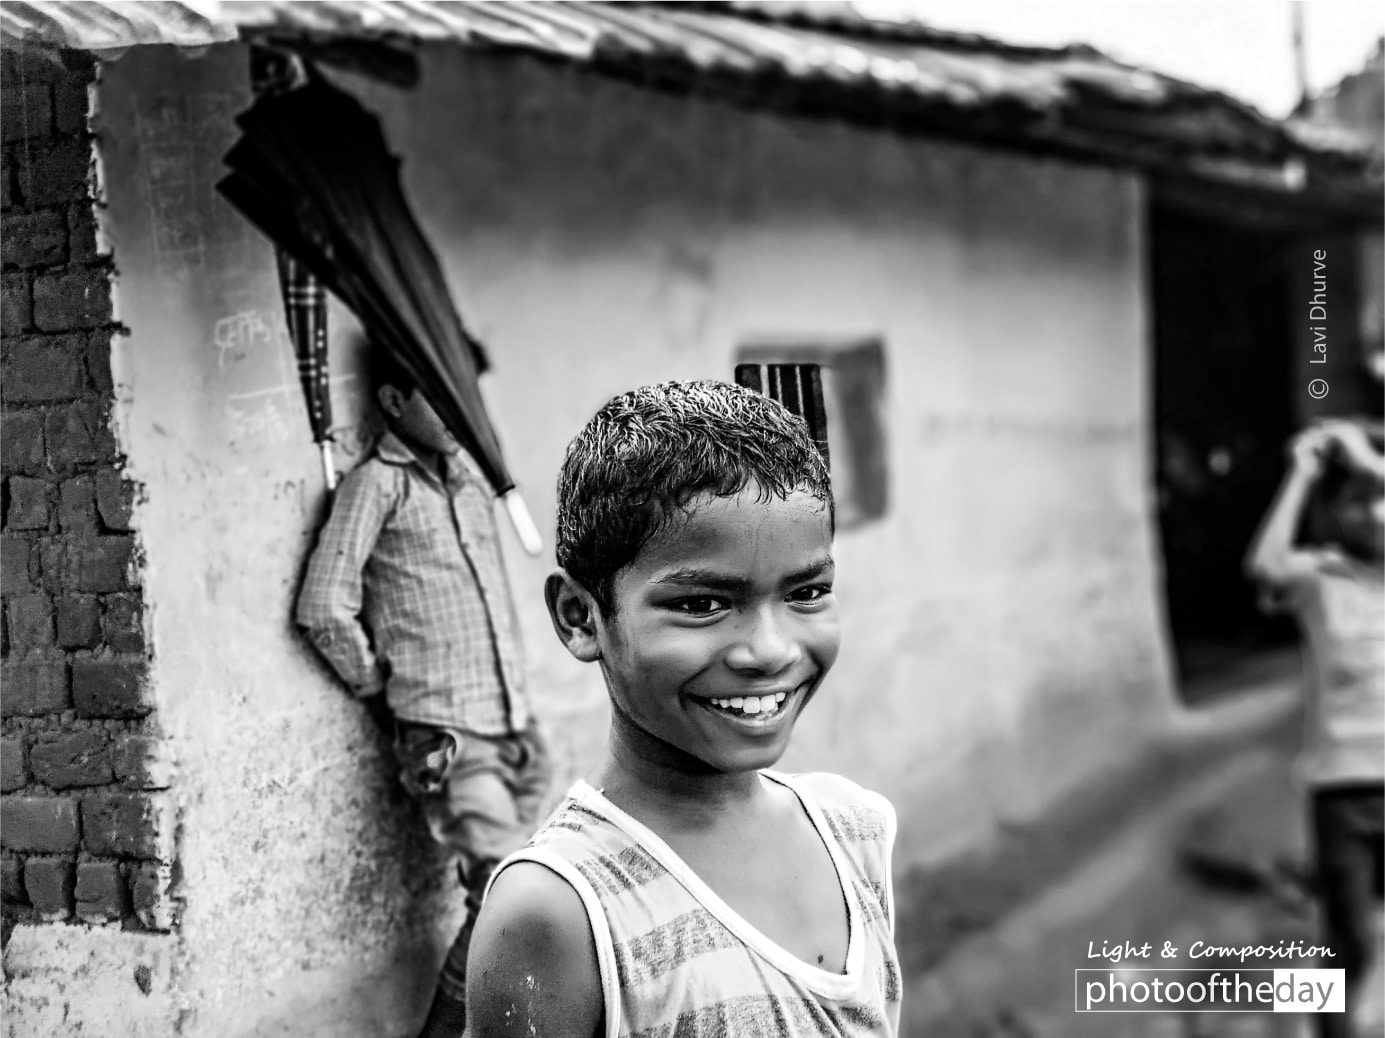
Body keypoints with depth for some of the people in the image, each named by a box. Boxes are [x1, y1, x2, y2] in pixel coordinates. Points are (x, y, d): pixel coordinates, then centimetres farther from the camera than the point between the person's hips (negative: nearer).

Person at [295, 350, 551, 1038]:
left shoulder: (466, 472, 15)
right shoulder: (377, 484, -5)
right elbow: (325, 608, -12)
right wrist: (383, 695, -1)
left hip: (517, 726, 6)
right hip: (447, 739, -6)